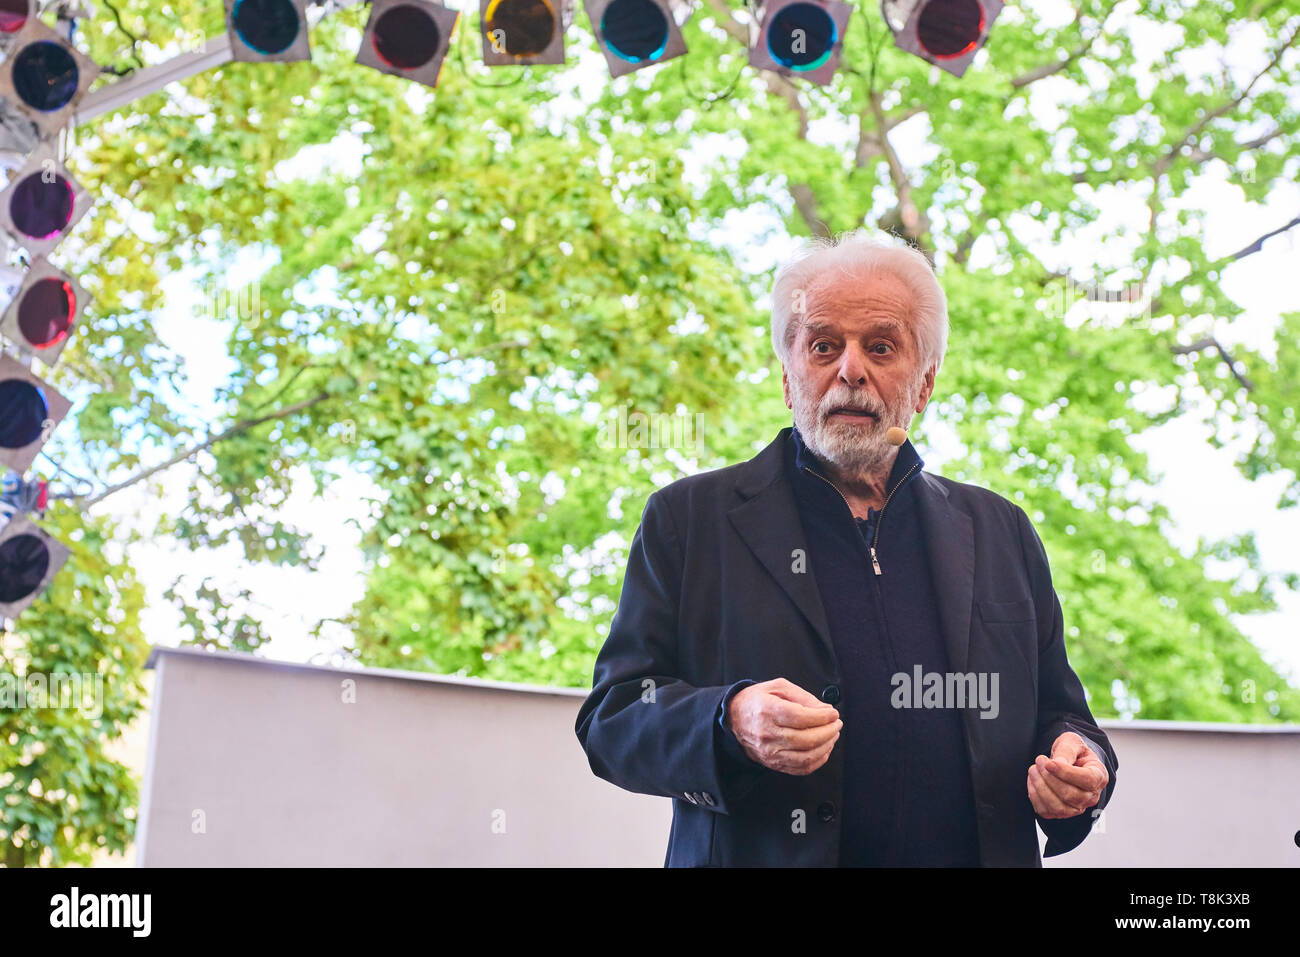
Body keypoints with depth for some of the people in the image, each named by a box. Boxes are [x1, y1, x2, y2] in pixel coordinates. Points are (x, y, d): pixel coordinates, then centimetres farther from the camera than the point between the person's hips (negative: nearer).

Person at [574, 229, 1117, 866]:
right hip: (762, 858, -1)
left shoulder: (1001, 533, 9)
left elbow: (1057, 712, 14)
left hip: (983, 854, 2)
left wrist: (1079, 762, -8)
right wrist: (730, 723, -22)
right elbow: (611, 718, -4)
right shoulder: (687, 521, 0)